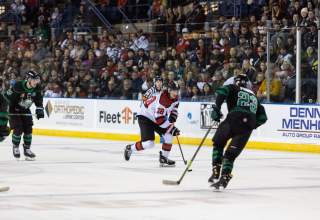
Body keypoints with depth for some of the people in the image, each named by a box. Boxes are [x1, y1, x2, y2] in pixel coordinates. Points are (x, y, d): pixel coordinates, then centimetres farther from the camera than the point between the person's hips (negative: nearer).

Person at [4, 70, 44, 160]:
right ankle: (15, 148, 11)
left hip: (26, 110, 5)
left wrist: (39, 109, -8)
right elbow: (7, 96, -20)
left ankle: (27, 149, 12)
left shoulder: (37, 88, -12)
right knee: (18, 129, -13)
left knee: (28, 129, -2)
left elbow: (39, 99, 3)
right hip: (15, 110, -5)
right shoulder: (18, 86, -30)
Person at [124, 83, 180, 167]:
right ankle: (130, 148, 5)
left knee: (169, 135, -5)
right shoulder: (162, 99, -32)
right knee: (149, 143, -19)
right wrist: (172, 128, -29)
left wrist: (172, 117, -6)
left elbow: (174, 108, 15)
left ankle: (164, 158, 8)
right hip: (145, 117, -9)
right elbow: (159, 119, -34)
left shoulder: (175, 98, -5)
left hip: (156, 118, 9)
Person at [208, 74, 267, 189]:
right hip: (247, 128, 4)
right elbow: (262, 117, 29)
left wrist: (217, 108, -4)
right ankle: (224, 178, -5)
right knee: (231, 153, 11)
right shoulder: (254, 97, 31)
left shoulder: (233, 89, 17)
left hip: (233, 120, -4)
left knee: (218, 144, 19)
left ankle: (216, 172, 8)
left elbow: (222, 91, -6)